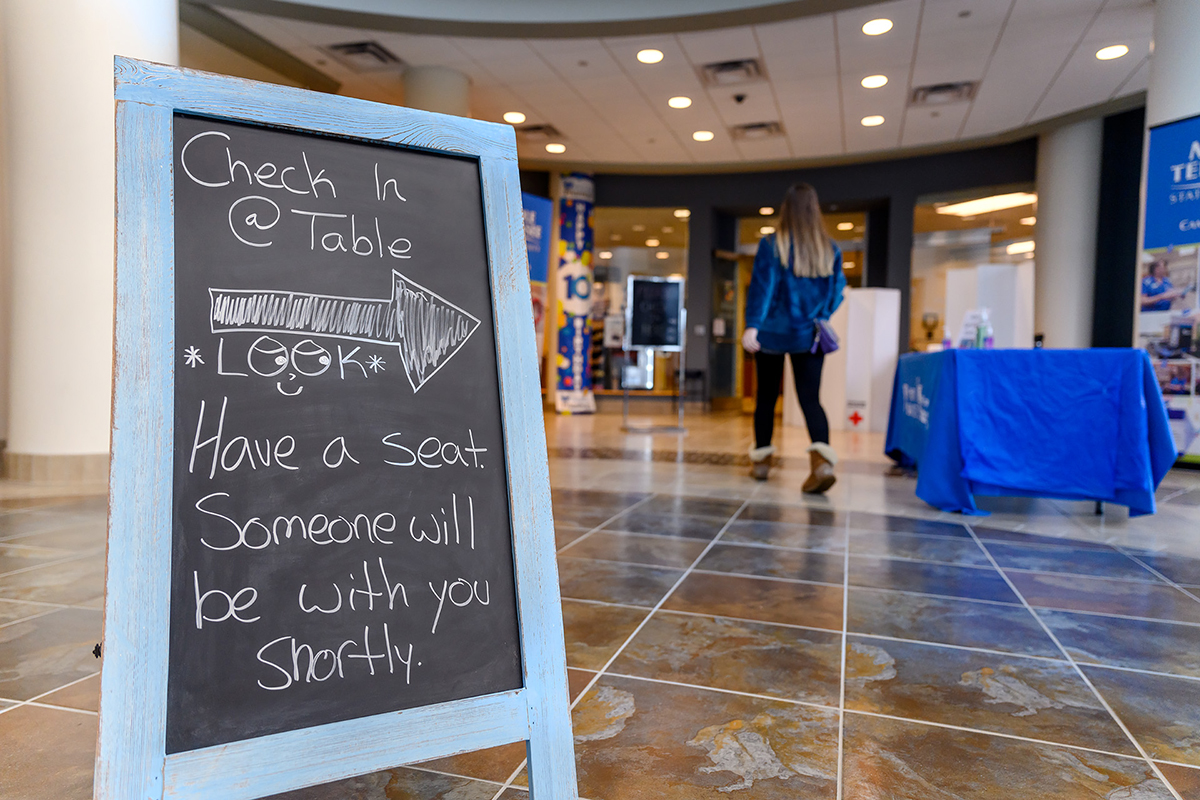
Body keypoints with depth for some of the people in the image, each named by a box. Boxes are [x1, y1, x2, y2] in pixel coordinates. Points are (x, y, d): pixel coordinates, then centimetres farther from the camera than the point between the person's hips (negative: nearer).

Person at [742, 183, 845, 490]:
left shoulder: (772, 245, -5)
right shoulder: (830, 249, 5)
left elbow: (761, 286, -13)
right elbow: (836, 291, 11)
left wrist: (752, 325, -19)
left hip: (773, 333, -2)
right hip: (810, 336, 2)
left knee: (766, 396, 12)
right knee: (810, 399, 0)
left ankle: (761, 460, 22)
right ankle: (822, 460, -23)